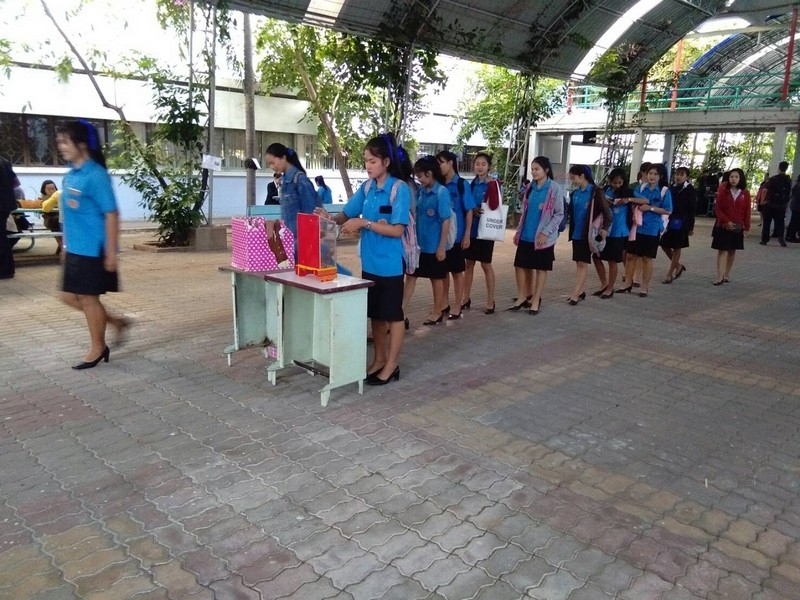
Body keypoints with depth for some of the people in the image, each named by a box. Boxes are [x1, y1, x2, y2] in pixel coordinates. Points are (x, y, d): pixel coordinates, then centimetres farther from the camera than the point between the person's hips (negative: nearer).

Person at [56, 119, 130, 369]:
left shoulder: (95, 175, -16)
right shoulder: (71, 174, 9)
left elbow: (111, 214, -18)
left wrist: (111, 252, -19)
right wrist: (67, 245, 20)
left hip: (93, 250, -9)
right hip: (75, 249, 9)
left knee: (88, 298, 3)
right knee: (69, 297, 13)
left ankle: (98, 348, 20)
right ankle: (117, 322, 29)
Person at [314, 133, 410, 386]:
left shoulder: (400, 188, -13)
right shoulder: (367, 187, 6)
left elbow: (397, 230, -18)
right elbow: (347, 214, 9)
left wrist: (364, 223, -23)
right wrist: (330, 217, -12)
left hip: (390, 264, -6)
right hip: (369, 262, 7)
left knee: (392, 315, 6)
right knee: (375, 314, 16)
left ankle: (392, 365, 16)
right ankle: (379, 360, 29)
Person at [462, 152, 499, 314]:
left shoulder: (493, 184, -9)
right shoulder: (472, 184, 8)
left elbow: (496, 206, -11)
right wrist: (472, 210, -6)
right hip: (471, 228, 5)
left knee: (486, 265, 1)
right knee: (468, 263, 10)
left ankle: (490, 301, 10)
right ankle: (466, 298, 21)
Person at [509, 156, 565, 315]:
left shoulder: (555, 189, -9)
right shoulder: (530, 188, 8)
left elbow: (560, 214, -9)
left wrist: (546, 232, -16)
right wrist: (518, 230, 10)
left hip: (543, 237, -6)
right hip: (526, 235, 6)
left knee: (541, 268, 5)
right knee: (520, 266, 6)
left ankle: (535, 301, 13)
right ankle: (523, 297, 19)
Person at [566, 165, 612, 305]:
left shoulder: (595, 191, -9)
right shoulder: (575, 193, 9)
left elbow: (606, 212, -11)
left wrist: (605, 228, -26)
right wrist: (571, 229, 5)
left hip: (587, 233, -6)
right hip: (576, 232, 6)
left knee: (583, 263, -3)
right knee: (578, 262, 11)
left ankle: (575, 294, -3)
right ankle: (580, 291, 20)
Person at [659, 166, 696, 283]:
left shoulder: (690, 190, -5)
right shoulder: (672, 188, 8)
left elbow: (692, 209, -6)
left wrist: (691, 226, -9)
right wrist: (666, 221, 10)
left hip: (682, 222, -5)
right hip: (671, 221, 5)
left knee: (677, 248, 1)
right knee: (664, 244, 6)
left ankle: (669, 274, 7)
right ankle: (678, 266, 26)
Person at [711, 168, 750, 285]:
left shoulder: (745, 194, -1)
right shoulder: (723, 191, -3)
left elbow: (747, 211, 1)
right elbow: (717, 209, -4)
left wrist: (746, 227, -1)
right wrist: (727, 221, -15)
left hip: (737, 227, 2)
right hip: (723, 226, -1)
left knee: (732, 251, 10)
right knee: (722, 250, -4)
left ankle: (727, 275, 20)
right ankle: (720, 277, -7)